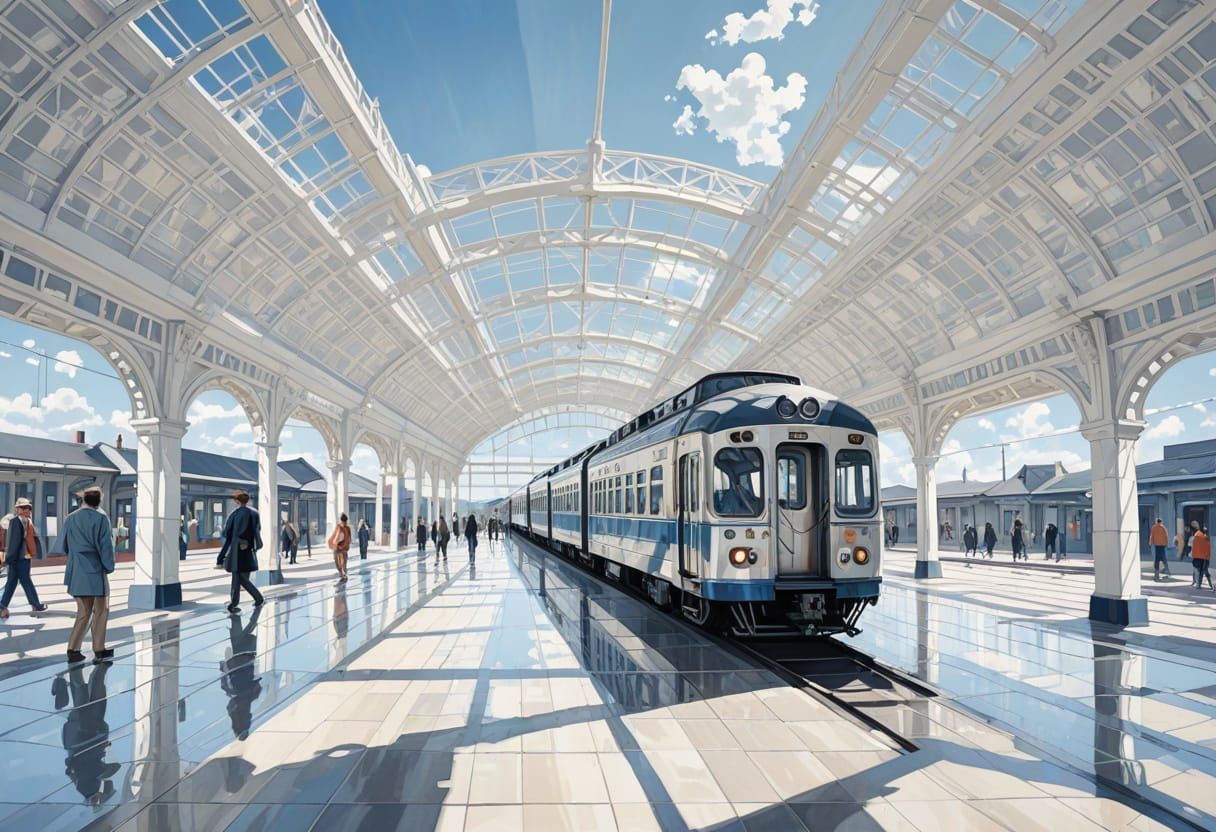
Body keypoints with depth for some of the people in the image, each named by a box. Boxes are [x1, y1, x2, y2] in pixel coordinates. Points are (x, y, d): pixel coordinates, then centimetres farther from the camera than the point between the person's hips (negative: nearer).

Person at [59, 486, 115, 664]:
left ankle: (73, 650, 11)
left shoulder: (70, 518, 7)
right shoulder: (101, 517, -10)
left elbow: (63, 543, 13)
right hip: (95, 569, -5)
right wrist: (109, 567, -1)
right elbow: (106, 544, -10)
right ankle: (99, 651, 7)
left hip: (76, 571, 5)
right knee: (100, 611, 5)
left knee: (83, 612, 15)